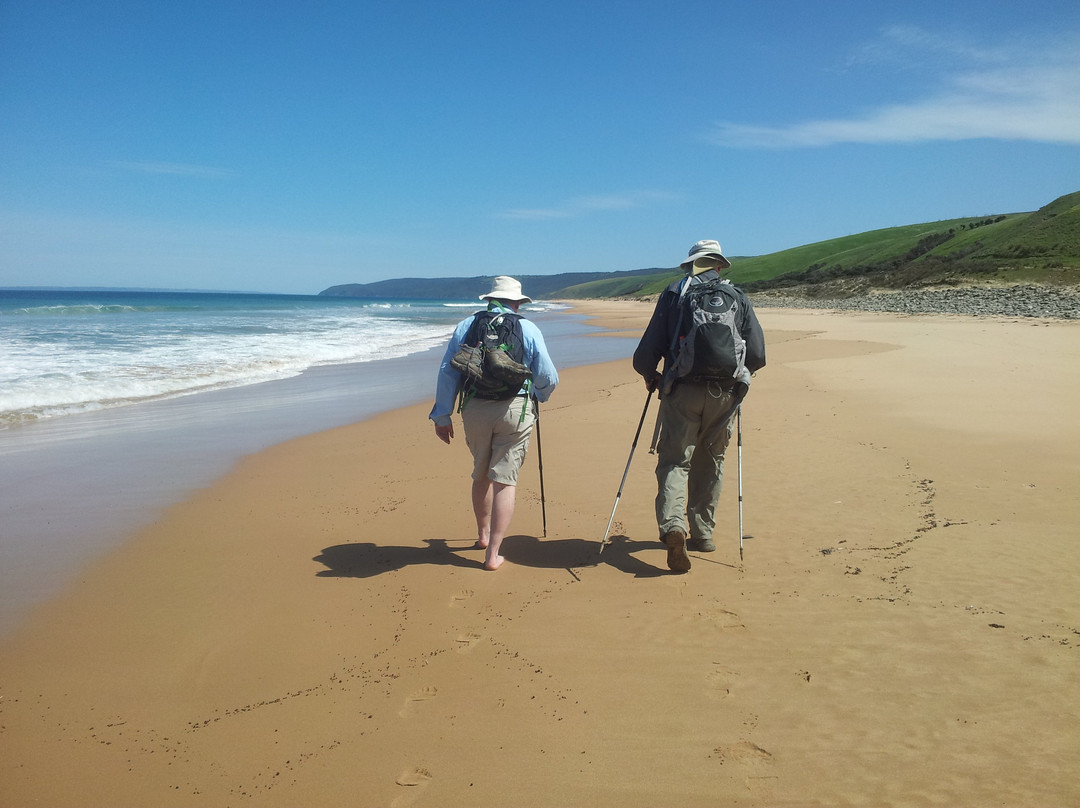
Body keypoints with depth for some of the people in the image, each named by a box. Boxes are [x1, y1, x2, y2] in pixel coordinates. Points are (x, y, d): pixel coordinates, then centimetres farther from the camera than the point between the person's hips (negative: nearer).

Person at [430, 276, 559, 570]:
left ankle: (483, 534, 38)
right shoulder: (528, 329, 2)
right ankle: (493, 553, 0)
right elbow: (548, 378, 2)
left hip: (475, 409, 3)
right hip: (515, 409, -3)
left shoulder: (466, 325, 8)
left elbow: (448, 373, 5)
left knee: (481, 474, 21)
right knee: (505, 480, 2)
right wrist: (539, 395, 24)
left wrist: (442, 415, 9)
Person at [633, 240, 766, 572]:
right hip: (725, 393, 2)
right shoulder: (738, 297, 9)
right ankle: (702, 533, 23)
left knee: (674, 460, 0)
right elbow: (757, 355, 7)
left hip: (681, 391, -2)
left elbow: (647, 351, 1)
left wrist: (650, 376, 20)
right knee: (709, 463, 16)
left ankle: (673, 526, -22)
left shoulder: (673, 294, 4)